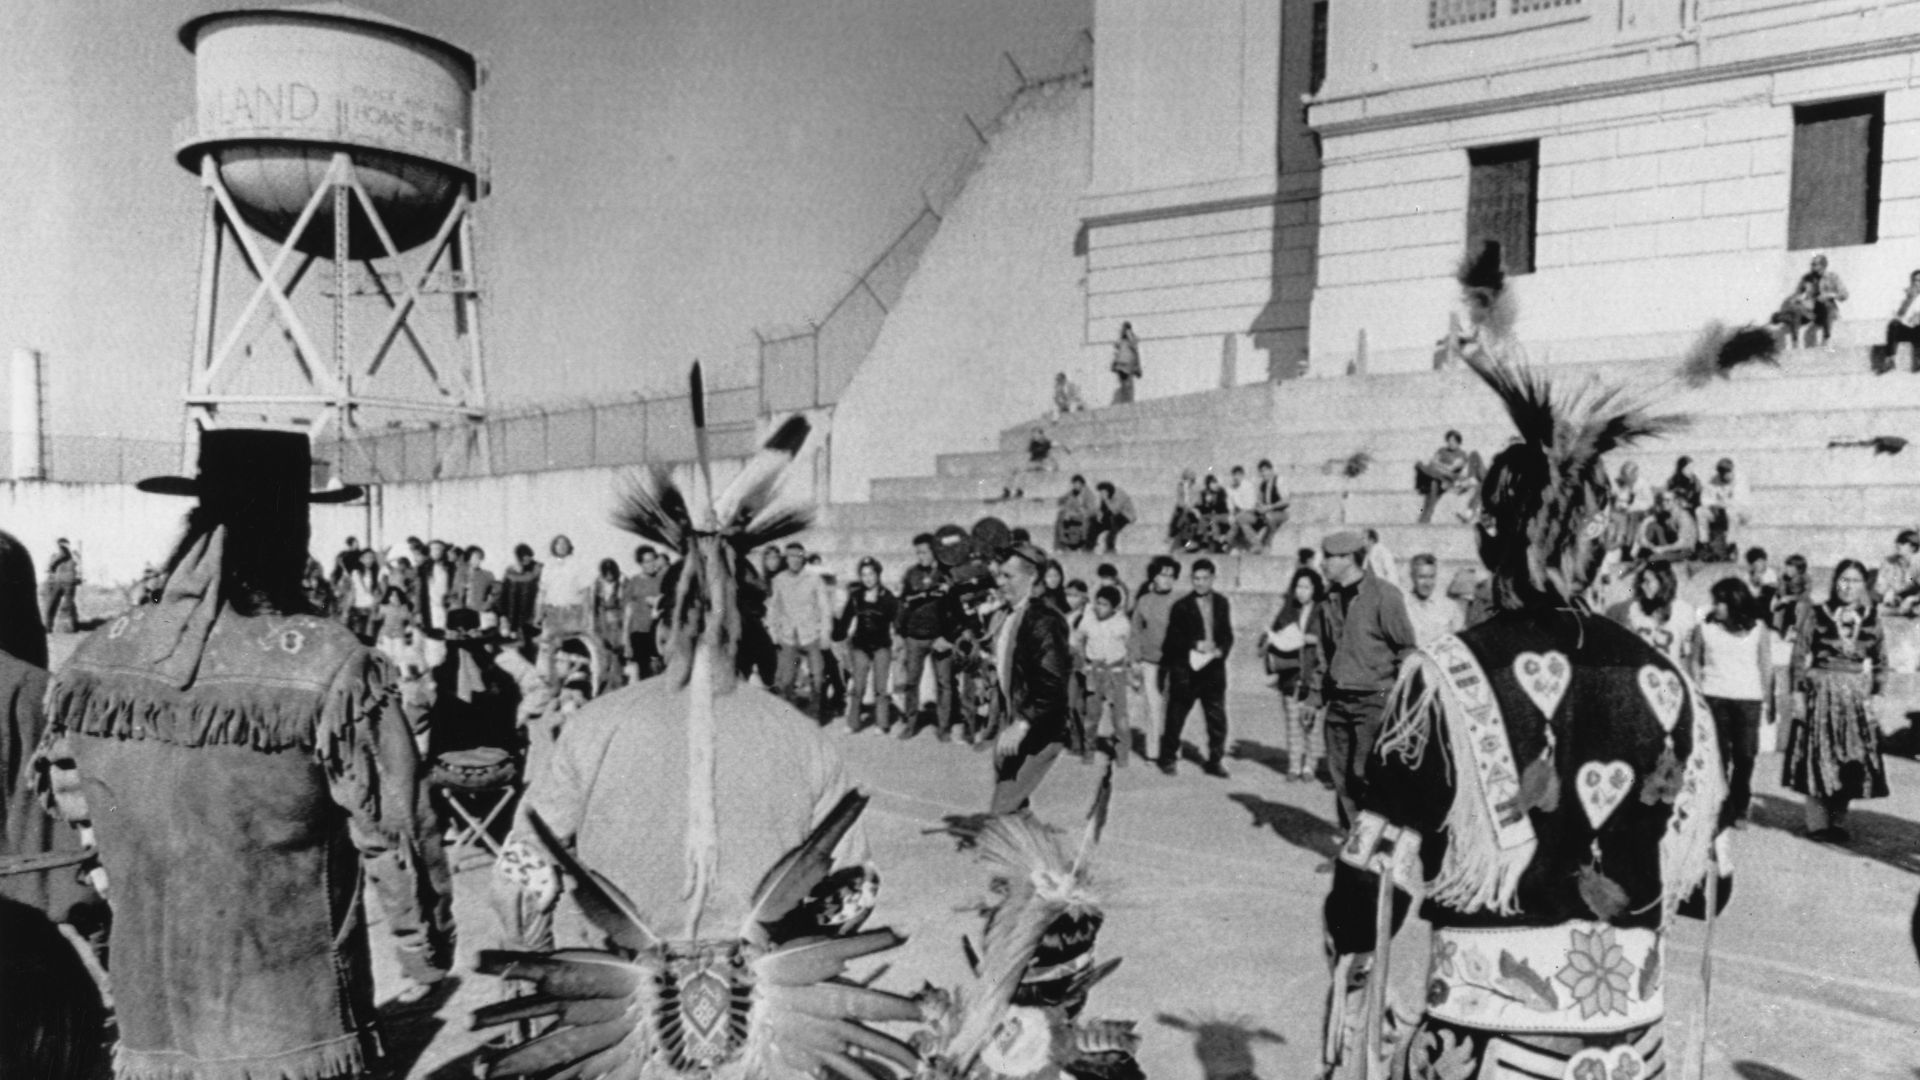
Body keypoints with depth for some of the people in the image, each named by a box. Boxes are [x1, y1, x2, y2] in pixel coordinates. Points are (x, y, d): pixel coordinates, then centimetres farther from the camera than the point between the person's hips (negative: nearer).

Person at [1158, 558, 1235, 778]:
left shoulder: (1222, 604, 8)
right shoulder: (1181, 607, -4)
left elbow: (1227, 634, 12)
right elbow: (1173, 638, -4)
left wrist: (1221, 650, -7)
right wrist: (1195, 645, -17)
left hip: (1213, 668, 3)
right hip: (1184, 670, -3)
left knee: (1217, 718, 3)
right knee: (1175, 716, 6)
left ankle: (1215, 761, 15)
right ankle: (1167, 758, 21)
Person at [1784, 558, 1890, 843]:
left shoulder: (1871, 619, 3)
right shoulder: (1816, 614, -5)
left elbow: (1881, 662, 9)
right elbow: (1799, 656, -3)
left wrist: (1877, 695, 2)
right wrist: (1798, 692, -7)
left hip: (1857, 697, 3)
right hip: (1822, 693, -3)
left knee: (1854, 763, 5)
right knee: (1820, 759, 0)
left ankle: (1838, 822, 16)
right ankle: (1817, 824, 8)